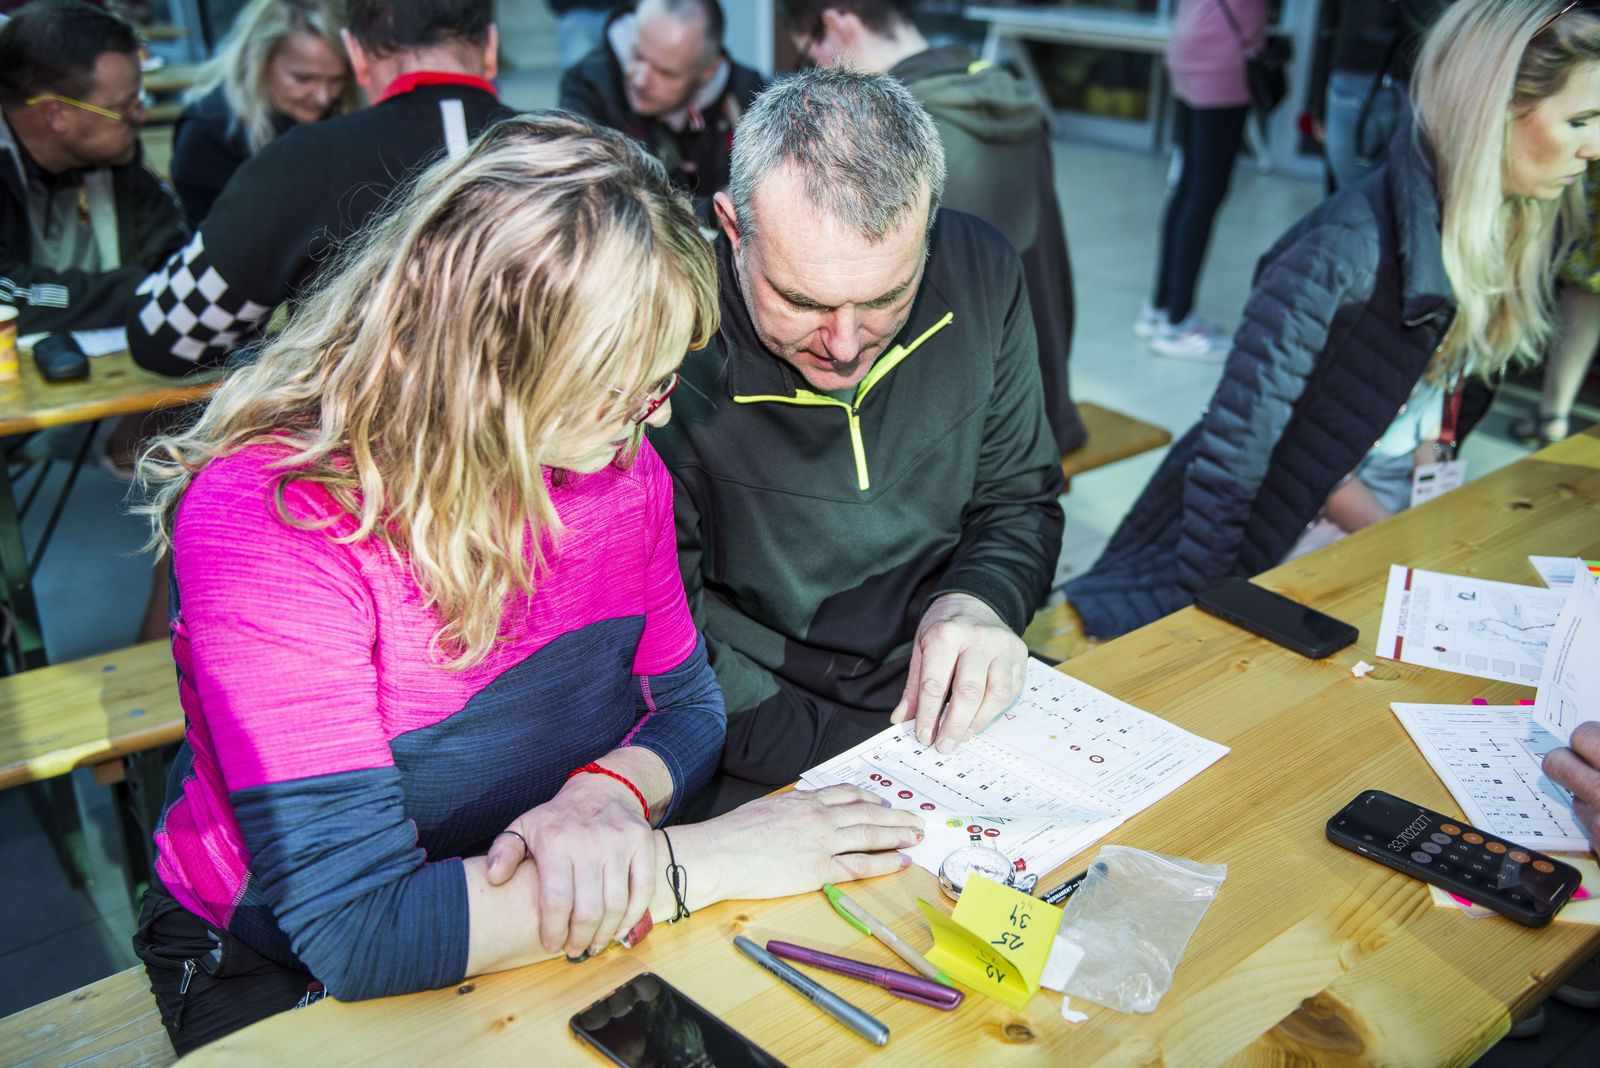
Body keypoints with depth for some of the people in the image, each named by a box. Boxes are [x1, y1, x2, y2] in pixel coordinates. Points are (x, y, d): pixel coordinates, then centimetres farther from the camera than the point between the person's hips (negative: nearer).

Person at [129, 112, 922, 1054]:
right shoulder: (271, 520, -27)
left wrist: (611, 792, -20)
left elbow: (687, 703, 3)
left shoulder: (618, 461, -8)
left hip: (561, 927, 4)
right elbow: (355, 928, -29)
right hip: (284, 978, -4)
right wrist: (703, 861, -28)